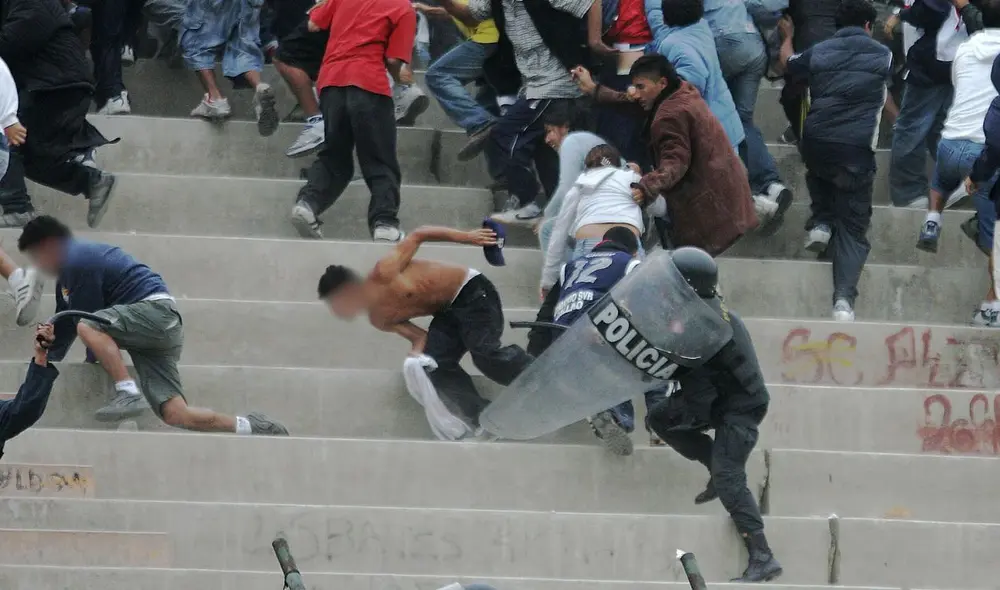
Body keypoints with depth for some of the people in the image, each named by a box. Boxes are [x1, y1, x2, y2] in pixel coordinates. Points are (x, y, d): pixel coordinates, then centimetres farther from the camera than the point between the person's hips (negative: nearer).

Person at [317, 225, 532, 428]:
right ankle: (482, 415, -19)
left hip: (471, 292, -8)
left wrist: (465, 236, -17)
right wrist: (417, 352, -22)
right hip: (448, 311, 8)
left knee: (485, 354, -23)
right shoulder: (379, 319, 1)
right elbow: (419, 336, 2)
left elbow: (417, 236, -12)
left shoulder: (384, 273, -22)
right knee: (436, 364, -14)